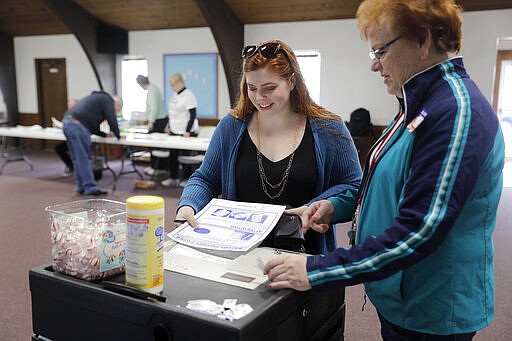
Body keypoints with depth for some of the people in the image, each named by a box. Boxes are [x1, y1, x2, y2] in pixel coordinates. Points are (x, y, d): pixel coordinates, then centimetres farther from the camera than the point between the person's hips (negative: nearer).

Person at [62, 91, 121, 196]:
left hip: (67, 122, 9)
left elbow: (91, 125, 34)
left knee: (77, 158, 13)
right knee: (84, 158, -7)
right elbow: (112, 119, -1)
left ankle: (81, 187, 18)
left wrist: (105, 134, 31)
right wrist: (117, 135, 13)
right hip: (77, 125, -9)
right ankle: (90, 188, -6)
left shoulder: (94, 98, 35)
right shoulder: (107, 99, 9)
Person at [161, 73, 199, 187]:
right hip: (175, 131, 8)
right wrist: (170, 126, 17)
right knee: (173, 154, 9)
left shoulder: (188, 95, -13)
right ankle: (173, 178, 19)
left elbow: (193, 115, -16)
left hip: (186, 132, -8)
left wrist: (188, 130, -20)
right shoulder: (175, 95, 12)